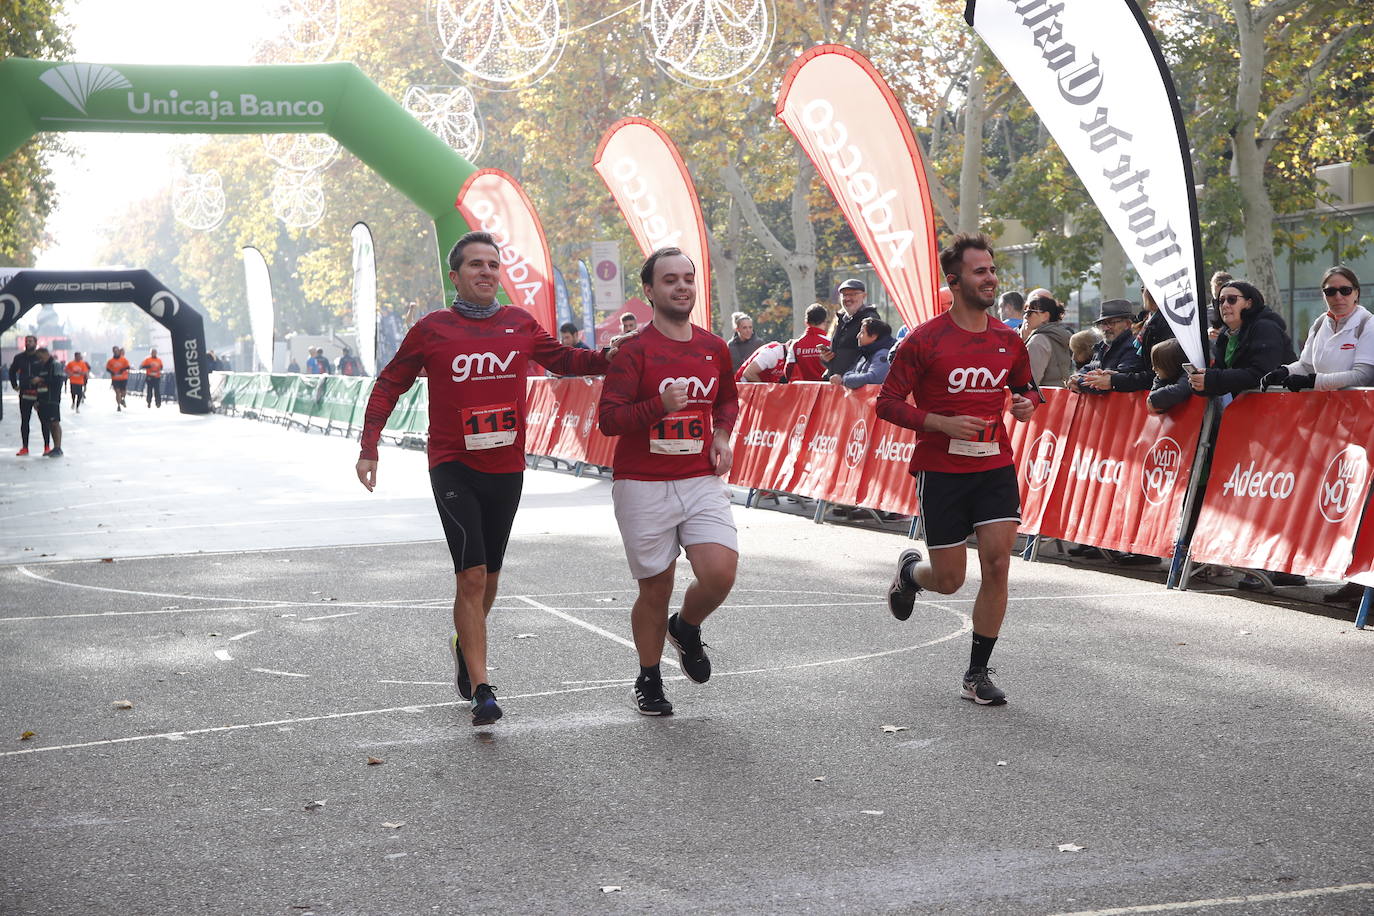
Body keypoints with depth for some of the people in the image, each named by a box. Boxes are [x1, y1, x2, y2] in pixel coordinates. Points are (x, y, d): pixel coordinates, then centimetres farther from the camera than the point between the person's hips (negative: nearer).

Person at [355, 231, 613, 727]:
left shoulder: (520, 324, 5)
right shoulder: (432, 329, -3)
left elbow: (564, 359, 20)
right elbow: (389, 386, 5)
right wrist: (369, 447, -2)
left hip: (507, 468, 4)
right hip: (454, 467, -4)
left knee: (489, 575, 16)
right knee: (472, 575, -13)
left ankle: (465, 642, 44)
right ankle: (481, 690, -10)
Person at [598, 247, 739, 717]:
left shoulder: (714, 347, 8)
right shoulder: (634, 350, -7)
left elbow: (728, 399, 27)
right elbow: (607, 418, -14)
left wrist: (722, 435, 8)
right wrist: (660, 405, -27)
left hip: (701, 481, 3)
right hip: (643, 487, -3)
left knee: (721, 573, -16)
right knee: (656, 587, 5)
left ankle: (686, 629, 19)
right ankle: (649, 680, 28)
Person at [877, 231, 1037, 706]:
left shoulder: (1009, 341, 6)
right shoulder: (925, 340, -9)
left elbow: (1024, 388, 23)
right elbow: (887, 403, -7)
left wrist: (1026, 404, -2)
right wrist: (944, 424, -19)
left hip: (995, 466, 4)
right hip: (940, 471, -3)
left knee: (998, 565, -7)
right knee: (949, 579, 1)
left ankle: (977, 674, 7)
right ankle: (910, 570, 40)